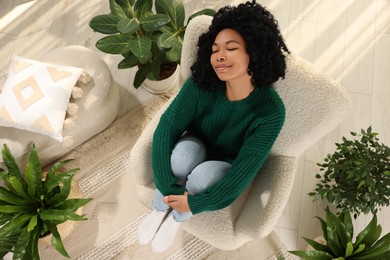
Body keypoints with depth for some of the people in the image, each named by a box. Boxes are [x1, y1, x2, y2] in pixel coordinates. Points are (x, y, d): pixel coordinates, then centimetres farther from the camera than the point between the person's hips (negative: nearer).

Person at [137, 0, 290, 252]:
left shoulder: (270, 111, -31)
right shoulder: (201, 84, -26)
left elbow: (244, 172, -30)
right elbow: (166, 127, -27)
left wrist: (194, 204, -27)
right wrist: (169, 188, -35)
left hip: (227, 168, -1)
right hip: (195, 152, 2)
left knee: (207, 173, -35)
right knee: (186, 148, -34)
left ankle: (178, 217, -1)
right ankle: (161, 209, -5)